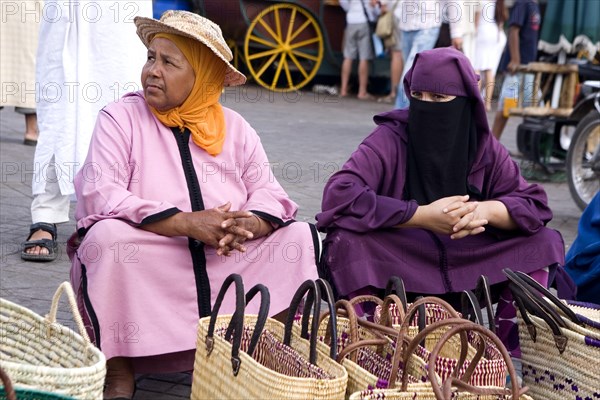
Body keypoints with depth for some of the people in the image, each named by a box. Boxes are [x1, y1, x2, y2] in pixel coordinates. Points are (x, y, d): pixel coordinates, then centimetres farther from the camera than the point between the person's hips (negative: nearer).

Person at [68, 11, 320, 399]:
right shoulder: (121, 117, -4)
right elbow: (101, 195, -18)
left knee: (302, 237, -10)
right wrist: (187, 224, -27)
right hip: (143, 272, -3)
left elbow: (269, 194, 0)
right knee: (108, 238, -32)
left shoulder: (234, 127, 7)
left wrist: (246, 226, -25)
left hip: (227, 273, 3)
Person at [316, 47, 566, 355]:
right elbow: (338, 196, -25)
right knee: (346, 241, -31)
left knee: (544, 242, -8)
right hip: (393, 271, -4)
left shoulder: (483, 147, 0)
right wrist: (423, 216, -27)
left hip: (464, 268, 4)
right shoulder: (390, 140, -11)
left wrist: (488, 210, -23)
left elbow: (535, 205, -1)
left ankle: (510, 342, -10)